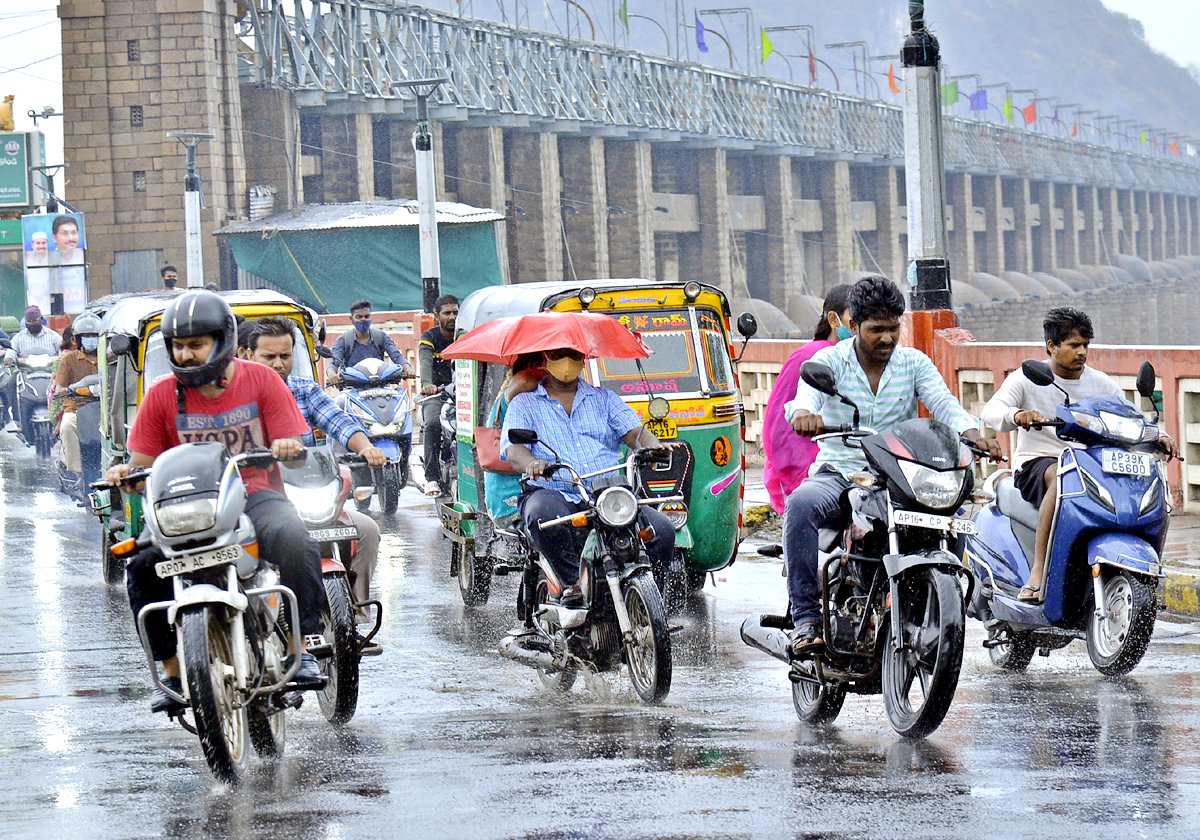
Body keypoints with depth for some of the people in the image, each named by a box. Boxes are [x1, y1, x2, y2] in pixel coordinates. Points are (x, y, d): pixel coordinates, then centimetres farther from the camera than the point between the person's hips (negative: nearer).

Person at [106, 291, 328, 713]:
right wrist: (125, 473, -14)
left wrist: (287, 448, -23)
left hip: (255, 493, -2)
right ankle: (171, 670, -11)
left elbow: (293, 446, 2)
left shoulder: (260, 380, 4)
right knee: (143, 562, -25)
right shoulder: (163, 395, 7)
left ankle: (298, 648, -22)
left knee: (292, 539, -35)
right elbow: (143, 461, 9)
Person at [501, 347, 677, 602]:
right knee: (541, 516, -40)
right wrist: (532, 463, -26)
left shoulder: (604, 399, 25)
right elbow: (513, 449, 0)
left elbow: (634, 431, 10)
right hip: (554, 493, -2)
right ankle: (575, 581, -28)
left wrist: (653, 446, -16)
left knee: (662, 530, -23)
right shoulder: (524, 404, 17)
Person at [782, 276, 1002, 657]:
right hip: (838, 473, -2)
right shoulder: (829, 361, 2)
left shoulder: (915, 363, 9)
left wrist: (971, 432, -30)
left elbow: (943, 403, -7)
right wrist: (803, 412, -46)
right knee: (801, 504, -35)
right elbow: (806, 393, -19)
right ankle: (806, 618, -32)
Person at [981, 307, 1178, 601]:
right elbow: (991, 410, -15)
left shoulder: (1102, 384, 11)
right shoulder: (1026, 378, 0)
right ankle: (1037, 572, -43)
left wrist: (1158, 436, -16)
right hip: (1035, 465, -4)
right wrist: (1016, 415, -39)